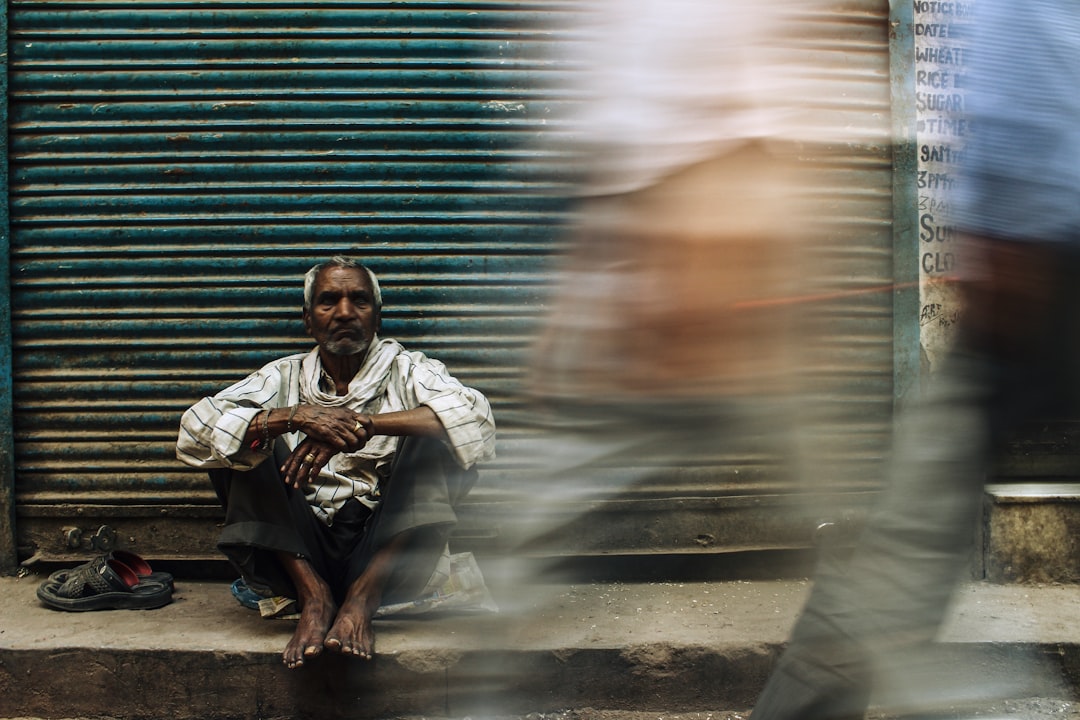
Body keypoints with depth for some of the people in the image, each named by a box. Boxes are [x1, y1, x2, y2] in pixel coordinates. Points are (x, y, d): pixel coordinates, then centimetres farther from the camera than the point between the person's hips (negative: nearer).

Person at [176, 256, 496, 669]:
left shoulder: (405, 370, 7)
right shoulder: (284, 378, 11)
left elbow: (475, 418, -16)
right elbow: (194, 430, -6)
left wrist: (361, 424, -25)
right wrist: (292, 417, -22)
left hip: (386, 549, -1)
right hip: (302, 551, 2)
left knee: (435, 439, -19)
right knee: (242, 440, -11)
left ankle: (363, 596, -28)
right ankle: (313, 593, -23)